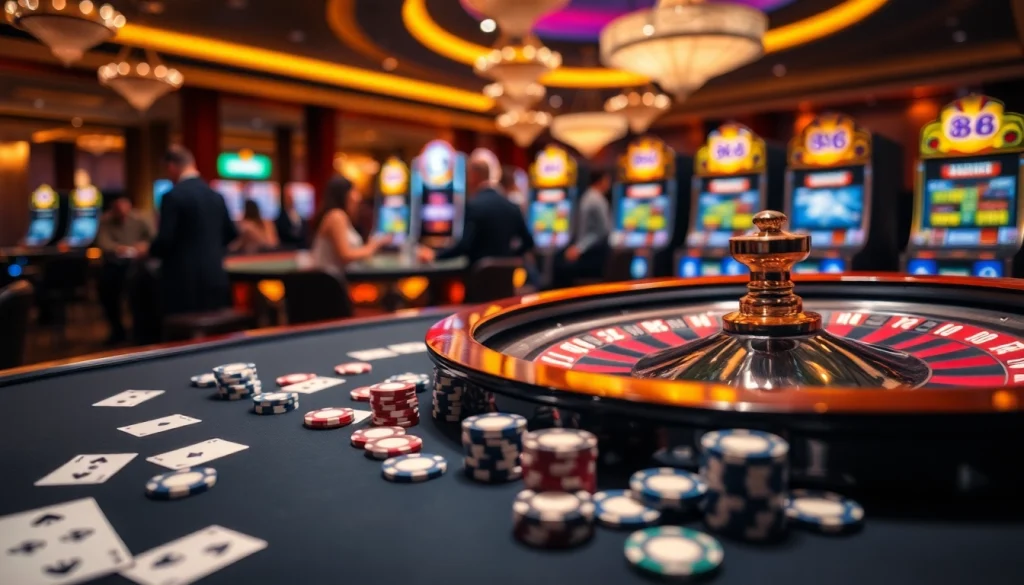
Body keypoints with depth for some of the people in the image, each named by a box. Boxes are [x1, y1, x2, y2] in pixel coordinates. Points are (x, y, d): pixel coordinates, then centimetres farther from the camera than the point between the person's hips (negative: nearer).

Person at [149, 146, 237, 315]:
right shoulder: (216, 196, 8)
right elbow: (231, 234, 16)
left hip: (184, 278, -6)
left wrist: (150, 251, 7)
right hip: (215, 276, 6)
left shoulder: (173, 196, -11)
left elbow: (165, 240, -14)